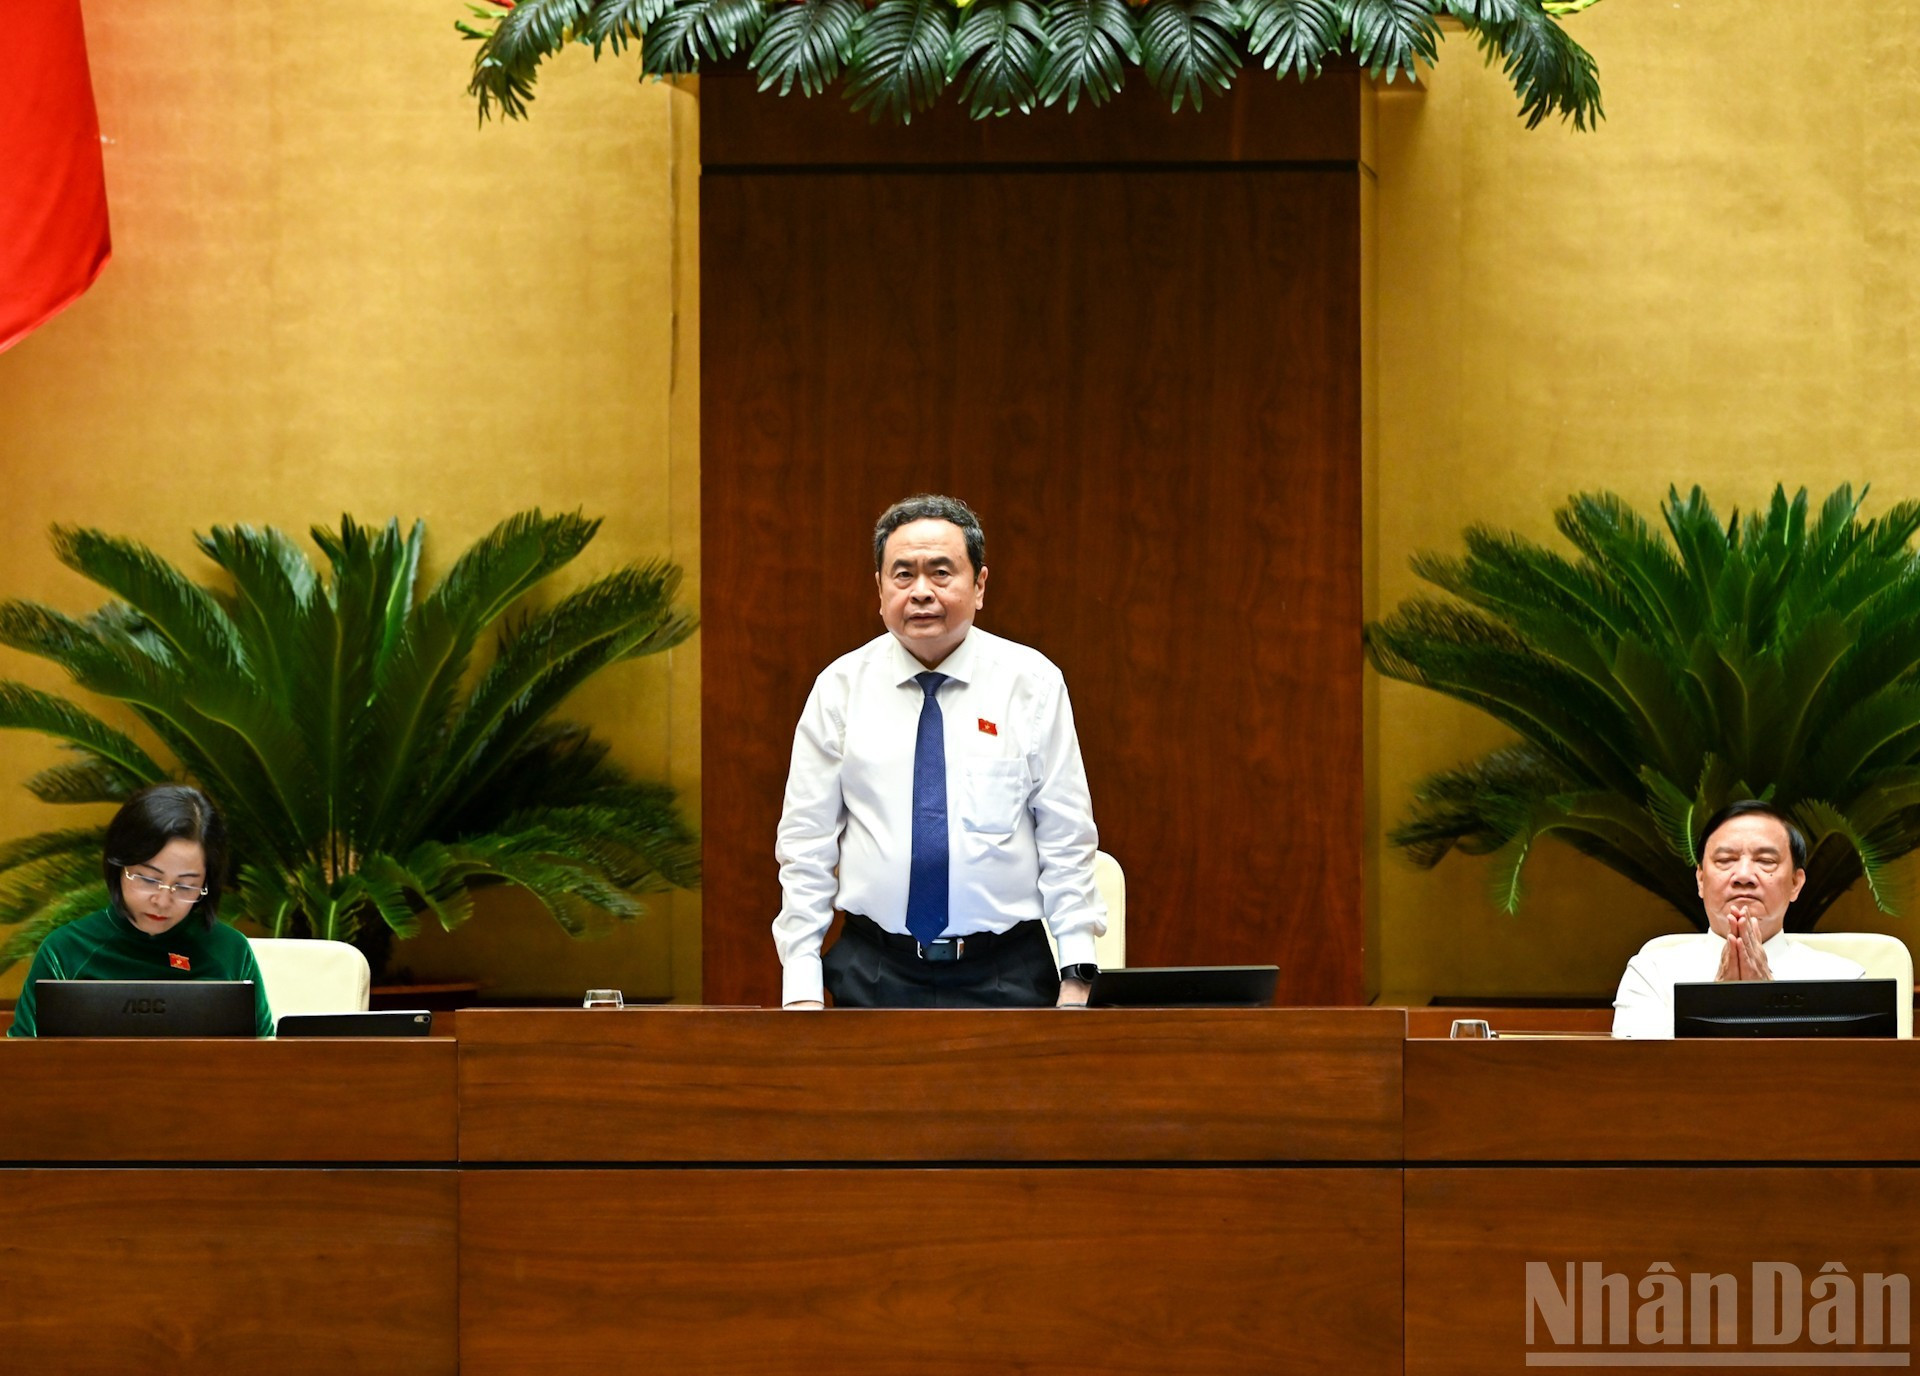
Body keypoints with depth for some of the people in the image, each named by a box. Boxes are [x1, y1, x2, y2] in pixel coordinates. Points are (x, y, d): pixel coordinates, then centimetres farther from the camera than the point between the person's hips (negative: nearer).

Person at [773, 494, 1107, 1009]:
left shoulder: (1033, 684, 0)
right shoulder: (841, 689, 2)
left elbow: (1068, 843, 0)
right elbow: (805, 846, 3)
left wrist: (1077, 978, -8)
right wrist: (801, 990, -3)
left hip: (1006, 976, -1)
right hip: (873, 969, 1)